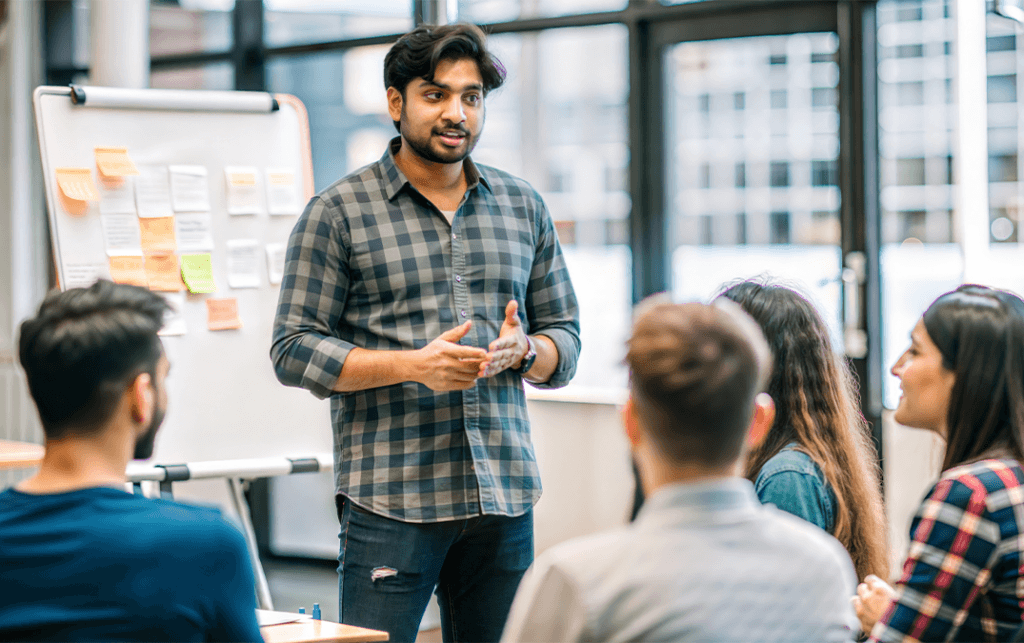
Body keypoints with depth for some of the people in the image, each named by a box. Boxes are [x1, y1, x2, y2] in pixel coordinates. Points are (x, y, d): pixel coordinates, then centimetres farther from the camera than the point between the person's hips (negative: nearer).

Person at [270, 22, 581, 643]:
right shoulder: (339, 212, 1)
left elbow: (565, 337, 16)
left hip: (505, 496, 4)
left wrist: (523, 351, -8)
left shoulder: (523, 206, 14)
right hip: (391, 498, -4)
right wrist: (413, 365, -15)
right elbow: (294, 349, -4)